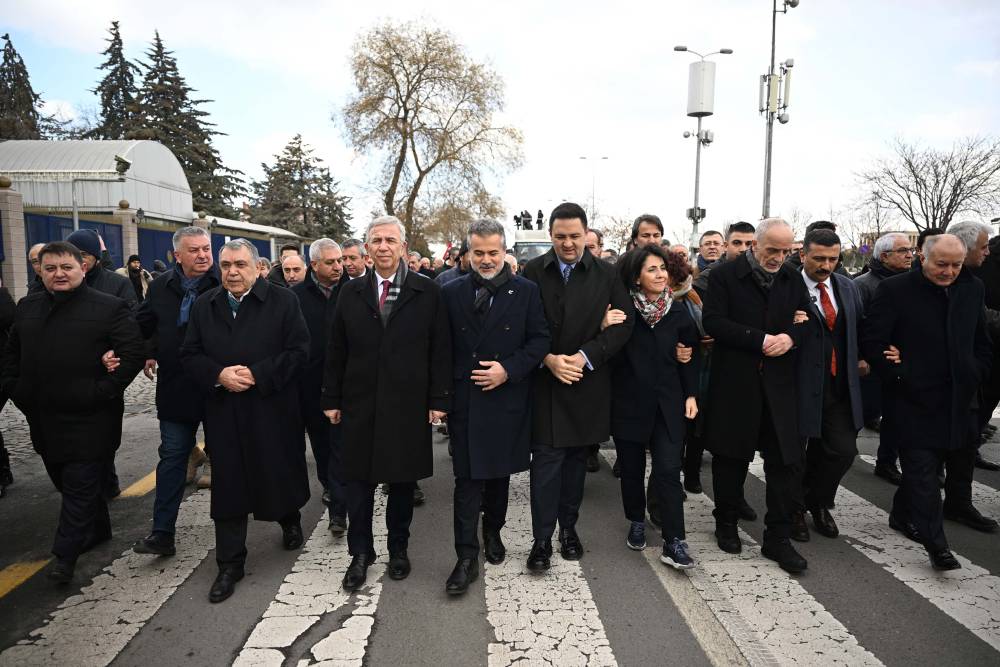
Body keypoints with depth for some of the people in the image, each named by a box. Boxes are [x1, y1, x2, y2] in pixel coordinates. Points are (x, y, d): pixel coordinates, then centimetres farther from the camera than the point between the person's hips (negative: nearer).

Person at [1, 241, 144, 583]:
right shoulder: (28, 308, 11)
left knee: (81, 487, 0)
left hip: (88, 422, -7)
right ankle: (98, 531, 37)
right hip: (44, 419, 7)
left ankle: (66, 554, 10)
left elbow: (132, 355, -13)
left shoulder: (110, 308, -8)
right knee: (66, 482, 19)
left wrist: (102, 392, -17)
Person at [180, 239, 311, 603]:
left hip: (272, 409, -2)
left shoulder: (283, 301, -5)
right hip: (223, 413, 3)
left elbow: (299, 351, -10)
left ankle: (290, 521, 45)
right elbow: (189, 355, 6)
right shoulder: (203, 306, 7)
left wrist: (257, 374, -18)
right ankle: (230, 564, 18)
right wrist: (218, 375, -13)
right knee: (228, 488, 6)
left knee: (280, 474, 14)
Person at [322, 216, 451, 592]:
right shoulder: (351, 295, 6)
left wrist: (439, 399, -6)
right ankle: (360, 553, 23)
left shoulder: (428, 293, -2)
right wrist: (332, 400, 5)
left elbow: (440, 350, -3)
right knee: (358, 481, 7)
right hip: (360, 405, 2)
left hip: (408, 406, -2)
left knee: (402, 480, 11)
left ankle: (398, 548, 30)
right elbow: (336, 352, 8)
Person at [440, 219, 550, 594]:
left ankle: (493, 532, 38)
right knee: (467, 479, -1)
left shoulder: (526, 291, -1)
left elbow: (540, 340, -2)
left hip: (507, 398, 1)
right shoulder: (451, 293, 2)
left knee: (499, 472, 16)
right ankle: (467, 557, 7)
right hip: (465, 400, 0)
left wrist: (508, 369, -14)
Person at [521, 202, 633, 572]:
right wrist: (548, 359, -16)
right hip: (544, 380, -2)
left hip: (587, 382, 2)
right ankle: (542, 538, 10)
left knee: (576, 457, 13)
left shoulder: (606, 274, 1)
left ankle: (568, 527, 30)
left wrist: (585, 357, -13)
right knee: (546, 460, -1)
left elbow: (622, 324, -3)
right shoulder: (533, 272, -1)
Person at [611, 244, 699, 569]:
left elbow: (689, 357, 10)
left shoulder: (678, 312, 2)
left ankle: (674, 542, 3)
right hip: (629, 401, -1)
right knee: (632, 467, 11)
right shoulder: (624, 309, -7)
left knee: (668, 470, -4)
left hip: (668, 402, 1)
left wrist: (691, 394, 4)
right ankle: (637, 523, 33)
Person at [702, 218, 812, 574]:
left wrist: (790, 337, -9)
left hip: (778, 382, 3)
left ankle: (777, 538, 13)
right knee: (731, 456, 10)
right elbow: (713, 321, -14)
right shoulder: (725, 275, -5)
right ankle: (727, 523, 29)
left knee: (786, 459, 1)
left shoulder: (792, 278, 9)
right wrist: (761, 340, -18)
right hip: (734, 382, -3)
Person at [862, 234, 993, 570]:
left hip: (958, 400, 6)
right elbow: (872, 342, -12)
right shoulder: (895, 289, -9)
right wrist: (901, 378, -13)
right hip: (914, 400, -6)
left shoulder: (972, 289, 8)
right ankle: (935, 543, 2)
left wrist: (974, 377, 5)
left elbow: (982, 343, 17)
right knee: (922, 470, -5)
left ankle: (902, 514, 37)